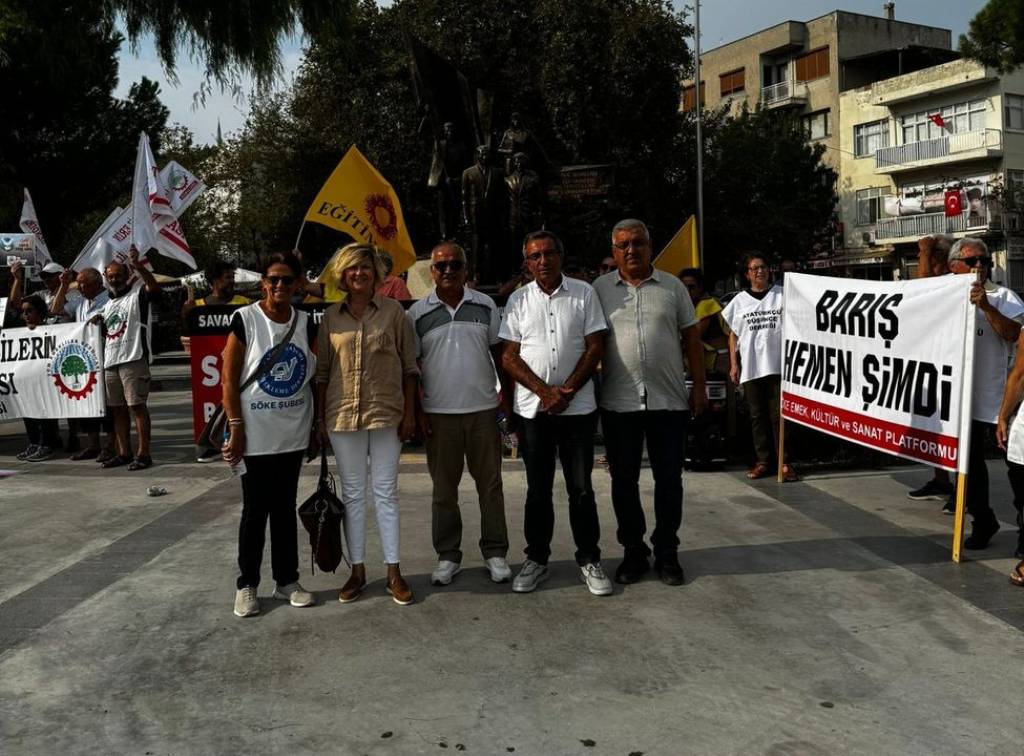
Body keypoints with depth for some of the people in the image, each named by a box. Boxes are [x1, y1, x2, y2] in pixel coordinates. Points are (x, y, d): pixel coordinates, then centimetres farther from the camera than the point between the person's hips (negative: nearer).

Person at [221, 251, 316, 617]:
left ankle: (287, 580, 23)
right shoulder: (245, 319, -8)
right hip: (255, 434, -4)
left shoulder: (305, 323, 4)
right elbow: (229, 379, -8)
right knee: (255, 510, 5)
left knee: (285, 508, 13)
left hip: (293, 434, 4)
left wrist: (319, 425, 7)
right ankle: (246, 584, 17)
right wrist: (236, 428, -12)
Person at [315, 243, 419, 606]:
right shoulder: (331, 316, 5)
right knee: (352, 493, 9)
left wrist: (409, 413, -4)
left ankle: (394, 572, 12)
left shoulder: (393, 311, 0)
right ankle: (357, 571, 18)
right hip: (343, 414, 2)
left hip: (386, 413, -2)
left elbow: (410, 366, 1)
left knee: (386, 493, 4)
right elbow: (322, 371, 8)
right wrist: (320, 417, 5)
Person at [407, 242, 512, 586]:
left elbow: (500, 354, 8)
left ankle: (495, 552, 17)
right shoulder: (418, 313, 1)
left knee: (490, 483, 6)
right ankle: (448, 556, 19)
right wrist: (417, 411, -2)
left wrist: (509, 398, 3)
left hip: (483, 409, 1)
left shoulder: (485, 305, 4)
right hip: (439, 414, -1)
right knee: (444, 489, 8)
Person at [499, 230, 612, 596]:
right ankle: (536, 559, 20)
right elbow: (509, 356, 2)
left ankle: (589, 560, 16)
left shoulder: (584, 293, 2)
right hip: (532, 409, 1)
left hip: (578, 408, -1)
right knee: (538, 490, 9)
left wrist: (567, 391, -11)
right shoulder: (518, 300, 5)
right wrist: (545, 391, -11)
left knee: (581, 489, 4)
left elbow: (595, 347, -1)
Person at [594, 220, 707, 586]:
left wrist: (699, 386, 4)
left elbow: (691, 337, 9)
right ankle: (633, 551, 21)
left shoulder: (672, 287, 7)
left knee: (669, 478, 5)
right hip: (618, 402, 0)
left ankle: (667, 552, 19)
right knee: (623, 480, 7)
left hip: (668, 400, 0)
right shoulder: (600, 289, 5)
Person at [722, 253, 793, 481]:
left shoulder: (782, 295, 6)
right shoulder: (740, 300, 11)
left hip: (778, 366, -2)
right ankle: (762, 461, 12)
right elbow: (733, 335, 12)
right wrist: (733, 365, 4)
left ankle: (784, 462, 1)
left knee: (779, 414, -3)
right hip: (750, 368, 2)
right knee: (757, 415, 6)